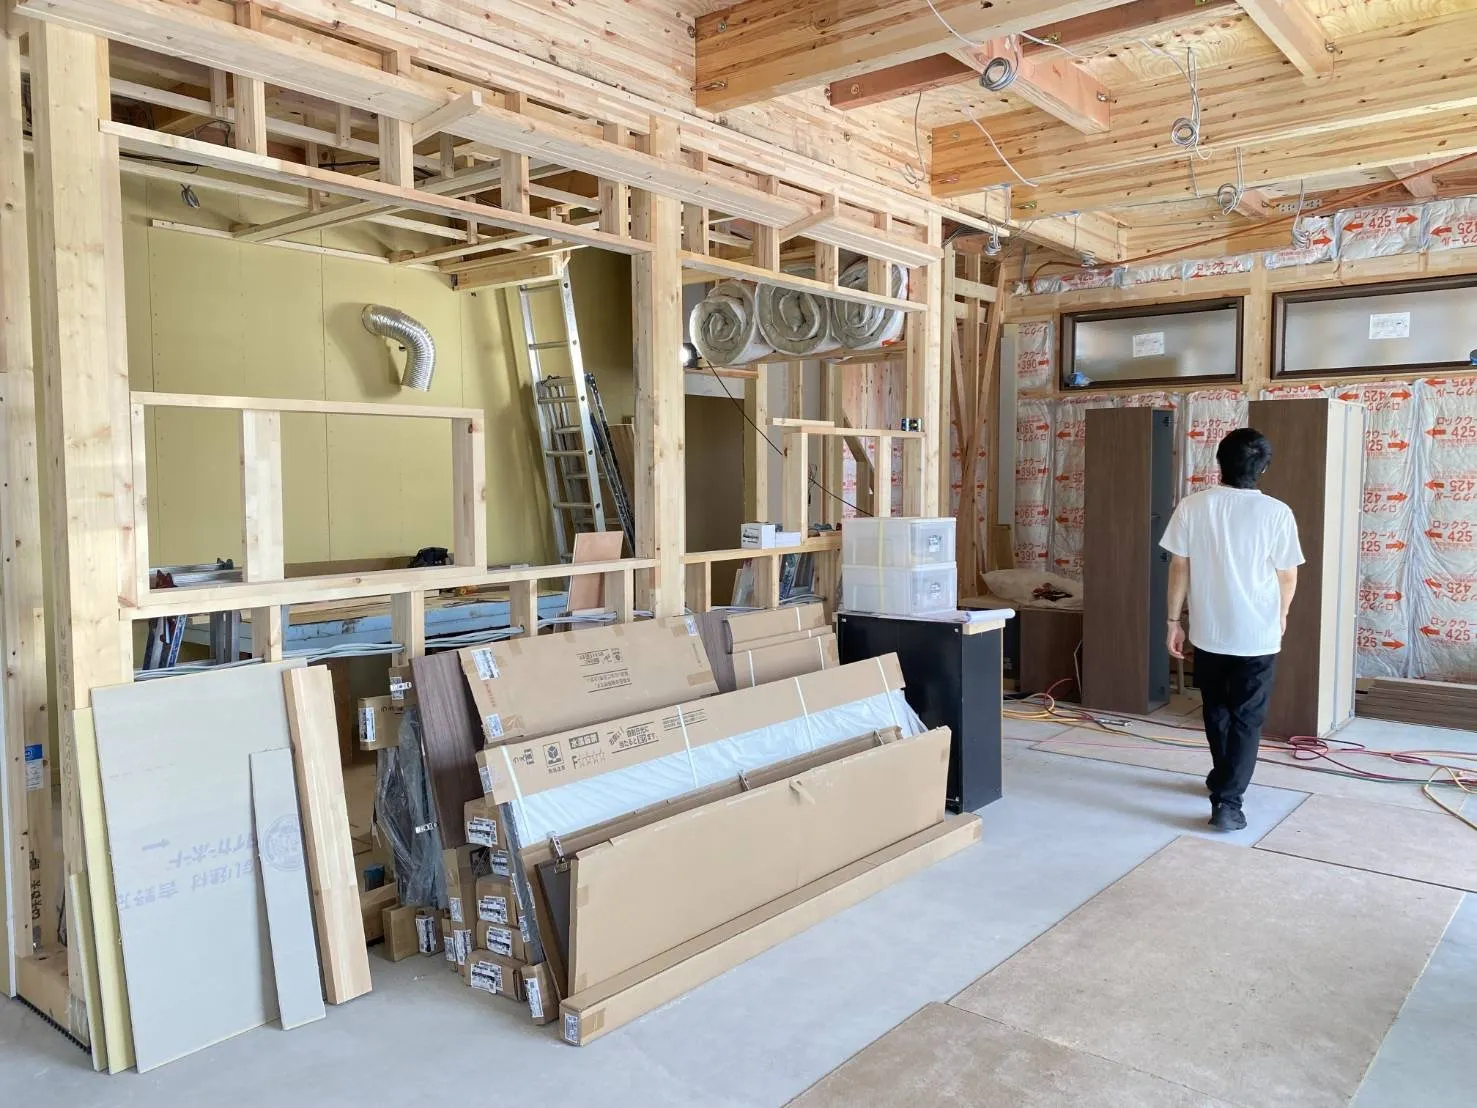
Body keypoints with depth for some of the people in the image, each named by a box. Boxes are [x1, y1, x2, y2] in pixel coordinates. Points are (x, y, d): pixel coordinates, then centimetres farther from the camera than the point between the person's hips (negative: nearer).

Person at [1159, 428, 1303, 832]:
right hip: (1257, 636, -2)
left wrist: (1174, 620, 7)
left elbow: (1179, 568, -3)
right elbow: (1287, 577, -3)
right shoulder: (1276, 512, -12)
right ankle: (1227, 802, 0)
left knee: (1216, 712, 20)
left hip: (1208, 632, 3)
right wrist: (1281, 615, 17)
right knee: (1246, 720, 6)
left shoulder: (1192, 507, -7)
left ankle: (1224, 781, 37)